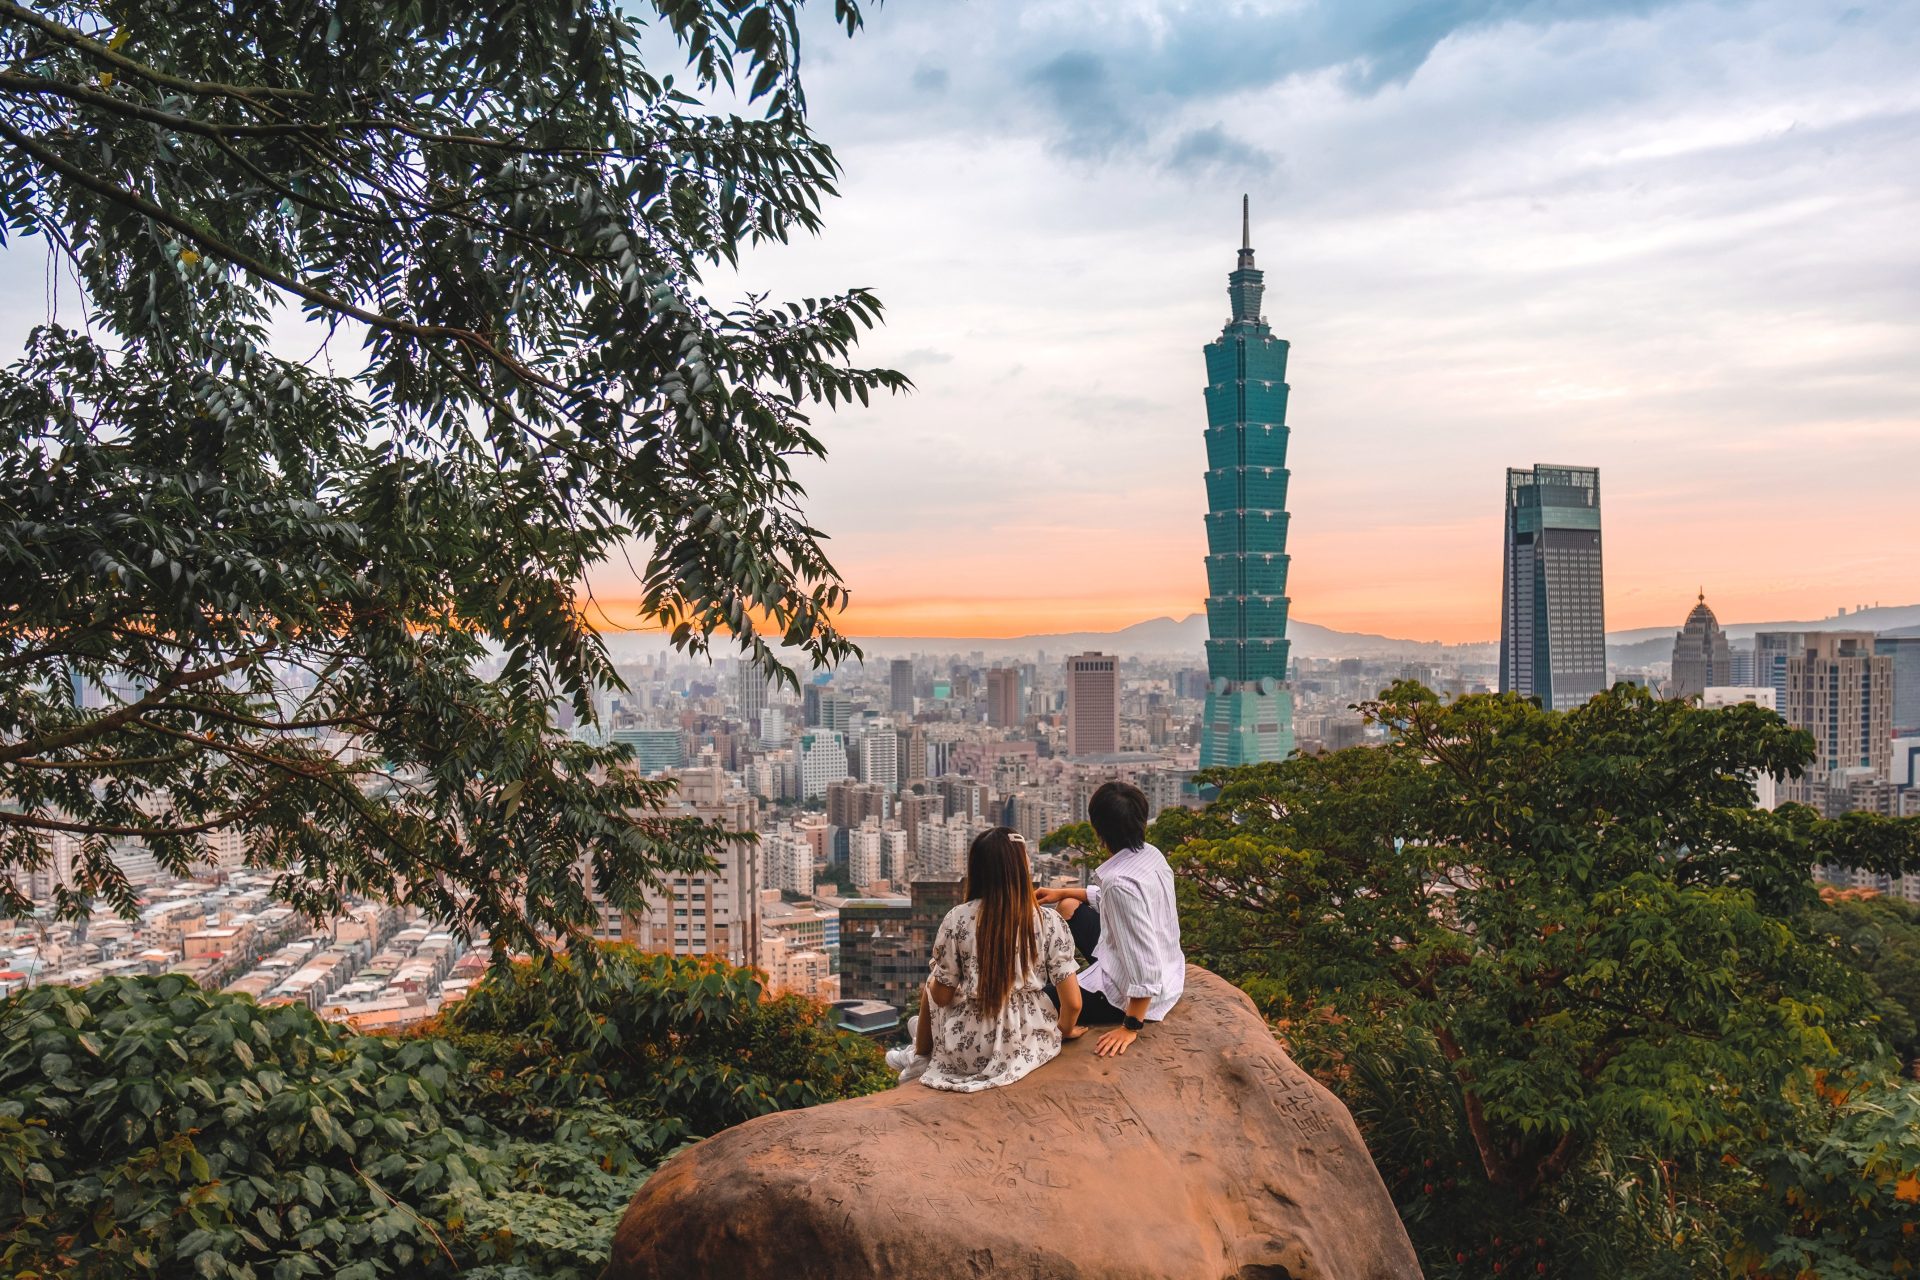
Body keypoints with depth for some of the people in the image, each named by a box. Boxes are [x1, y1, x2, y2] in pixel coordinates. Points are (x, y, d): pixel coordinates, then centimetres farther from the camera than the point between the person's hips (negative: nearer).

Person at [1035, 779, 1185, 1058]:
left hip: (1138, 994, -9)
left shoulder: (1121, 882, -33)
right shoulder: (1151, 854, -6)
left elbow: (1145, 966, -33)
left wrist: (1131, 1026, -23)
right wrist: (1062, 892, 21)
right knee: (1068, 907, 21)